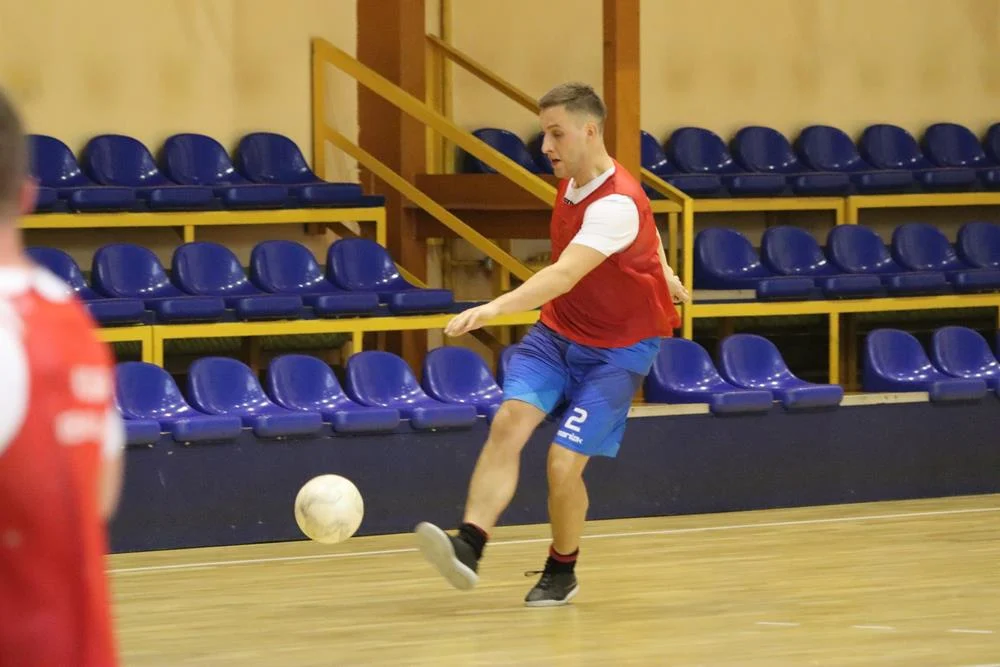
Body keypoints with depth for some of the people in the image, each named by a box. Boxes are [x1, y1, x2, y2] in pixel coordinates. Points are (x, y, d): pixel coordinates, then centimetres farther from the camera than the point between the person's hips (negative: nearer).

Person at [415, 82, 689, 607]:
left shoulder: (616, 204, -27)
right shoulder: (572, 180, 0)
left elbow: (565, 274, -41)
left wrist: (495, 308, -54)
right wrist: (661, 272, 36)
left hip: (615, 349, -7)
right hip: (557, 332, 7)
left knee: (564, 463, -14)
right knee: (510, 420, -19)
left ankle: (561, 572, 13)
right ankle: (468, 547, -32)